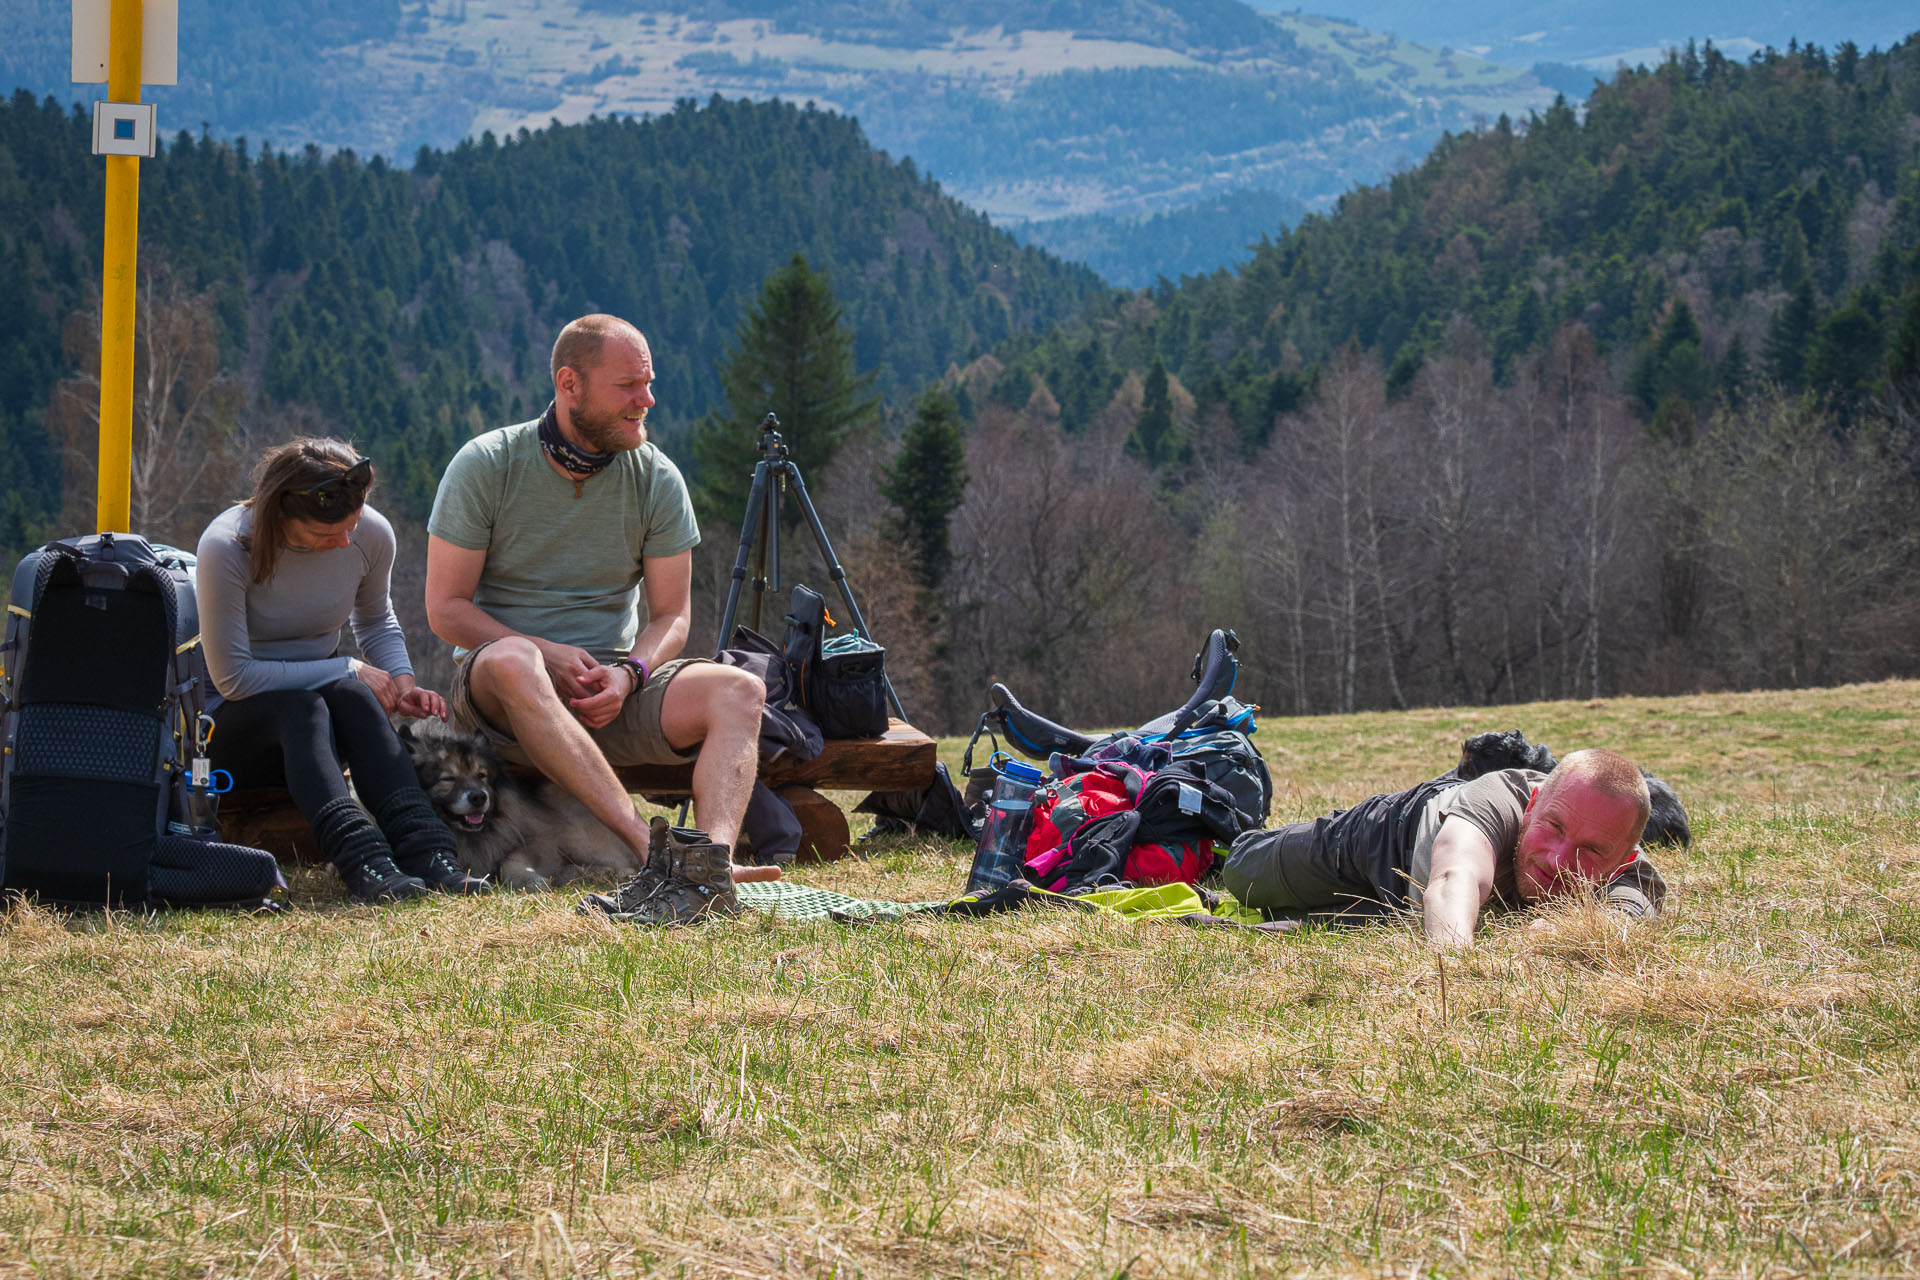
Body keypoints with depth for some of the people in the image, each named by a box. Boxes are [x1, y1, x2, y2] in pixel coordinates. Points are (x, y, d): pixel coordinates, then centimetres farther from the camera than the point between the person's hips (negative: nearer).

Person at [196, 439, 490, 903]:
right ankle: (363, 862, -58)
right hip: (231, 720, -4)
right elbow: (232, 677, -19)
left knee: (352, 697, -32)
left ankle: (425, 851, -49)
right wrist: (347, 670, -19)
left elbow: (375, 621, 17)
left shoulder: (372, 535, -6)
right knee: (300, 707, -37)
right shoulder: (226, 546, -22)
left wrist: (401, 681, -4)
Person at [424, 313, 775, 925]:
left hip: (616, 689, 3)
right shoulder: (484, 466, -4)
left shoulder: (656, 478, 4)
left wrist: (628, 673, -17)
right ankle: (653, 849, -50)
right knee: (512, 661, -39)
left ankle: (712, 866, -51)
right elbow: (446, 609, -5)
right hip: (498, 694, -3)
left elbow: (671, 616, 6)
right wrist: (549, 657, -19)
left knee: (738, 690, -24)